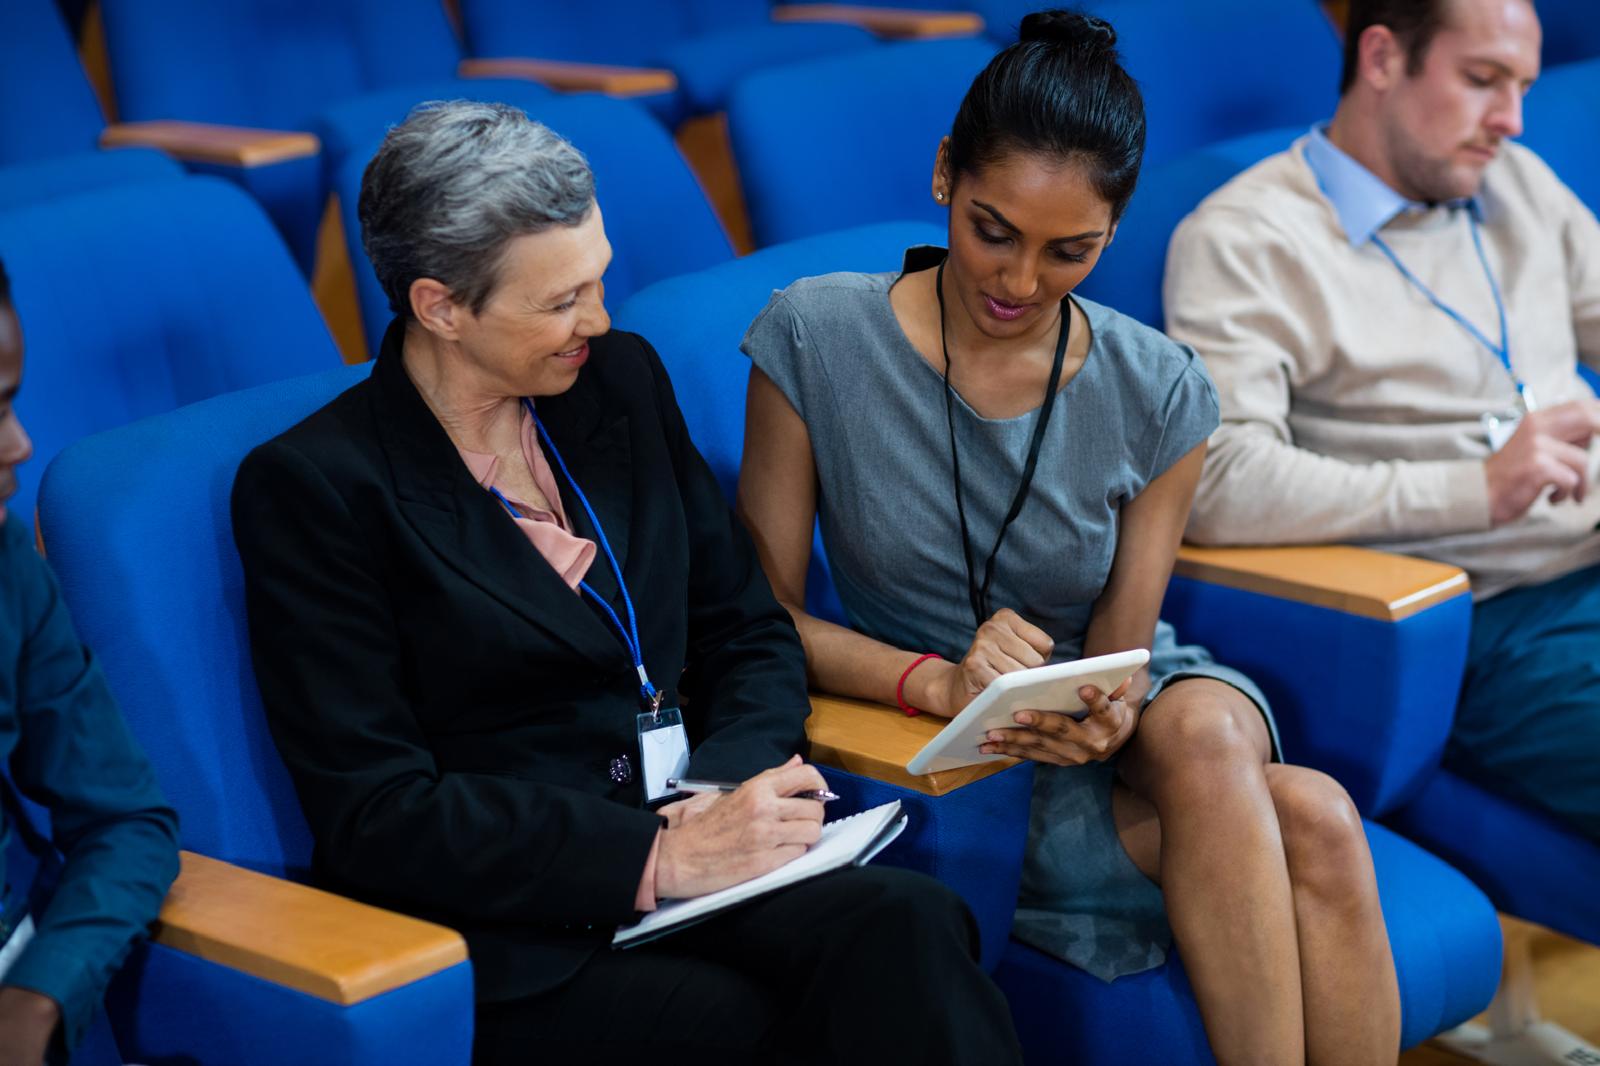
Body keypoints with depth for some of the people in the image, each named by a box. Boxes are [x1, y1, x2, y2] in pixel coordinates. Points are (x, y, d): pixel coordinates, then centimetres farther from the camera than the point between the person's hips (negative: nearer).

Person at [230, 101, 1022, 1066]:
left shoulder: (622, 381, 12)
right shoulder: (313, 486, -6)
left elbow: (750, 630, 15)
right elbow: (373, 814, -10)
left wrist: (733, 788, -7)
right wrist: (657, 854, -18)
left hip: (692, 858, 5)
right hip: (514, 935, -5)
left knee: (911, 928, -29)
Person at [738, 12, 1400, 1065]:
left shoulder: (1161, 394, -5)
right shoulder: (815, 338, -10)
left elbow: (1119, 656, 1)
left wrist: (1104, 717, -25)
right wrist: (940, 681, -26)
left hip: (1105, 735, 3)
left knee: (1205, 738, -37)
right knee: (1306, 822, -31)